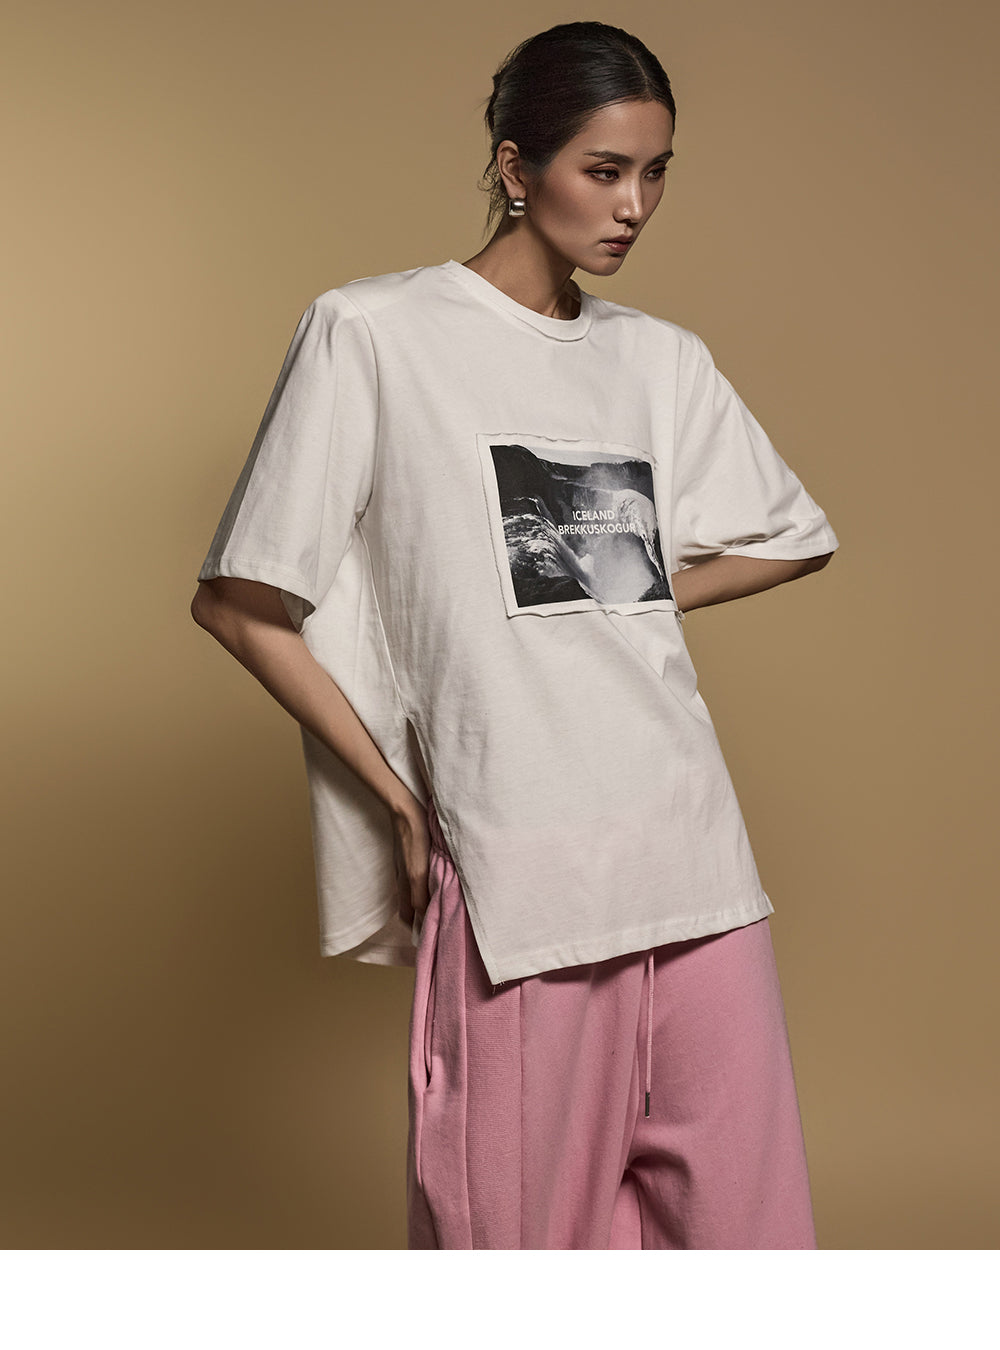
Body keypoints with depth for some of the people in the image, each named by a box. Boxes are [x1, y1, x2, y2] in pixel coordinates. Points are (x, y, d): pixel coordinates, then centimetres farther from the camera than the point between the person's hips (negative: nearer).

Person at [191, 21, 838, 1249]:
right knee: (526, 1233, 5)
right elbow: (235, 600, -1)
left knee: (749, 1223, 8)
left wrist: (626, 597, 10)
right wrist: (397, 799, -2)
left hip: (693, 852, 5)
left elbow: (794, 538, 26)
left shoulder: (664, 360, 12)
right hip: (515, 876, -4)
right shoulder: (372, 332, -2)